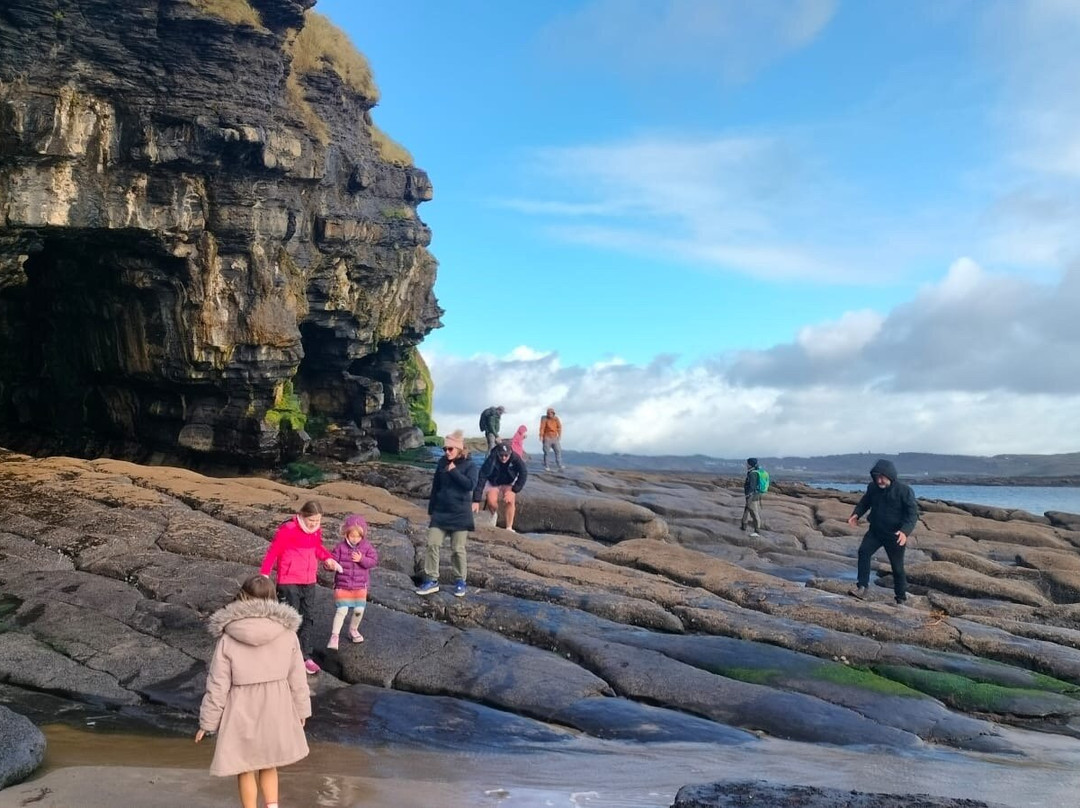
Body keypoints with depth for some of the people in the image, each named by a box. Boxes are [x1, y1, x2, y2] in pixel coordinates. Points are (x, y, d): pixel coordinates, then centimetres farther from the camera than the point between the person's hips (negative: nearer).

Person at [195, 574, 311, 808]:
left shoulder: (228, 639, -14)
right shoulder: (287, 634, -10)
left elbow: (218, 686, -10)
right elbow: (297, 679, -2)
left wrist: (207, 722, 2)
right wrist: (301, 709, 13)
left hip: (242, 712, -2)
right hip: (276, 711, 2)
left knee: (245, 768, 16)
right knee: (268, 763, 22)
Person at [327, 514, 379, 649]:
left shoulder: (367, 547, -3)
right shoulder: (341, 547, -6)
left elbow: (374, 561, -8)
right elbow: (333, 559, -5)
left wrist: (362, 559, -23)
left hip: (360, 585, 2)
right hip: (342, 584, -2)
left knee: (359, 610, 6)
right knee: (341, 610, -9)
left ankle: (353, 630, 33)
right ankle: (335, 636, 0)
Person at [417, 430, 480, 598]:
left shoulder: (469, 465, -7)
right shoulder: (442, 463, 6)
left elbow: (470, 484, -22)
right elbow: (435, 486, 13)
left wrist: (454, 471, -20)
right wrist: (431, 509, 15)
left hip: (460, 515, -4)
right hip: (440, 513, 4)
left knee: (458, 549, 3)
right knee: (432, 544, -2)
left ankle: (460, 581, 18)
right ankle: (431, 580, 6)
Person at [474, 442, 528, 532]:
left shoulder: (515, 458, -32)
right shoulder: (491, 460, -36)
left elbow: (523, 474, -25)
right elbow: (481, 479, -39)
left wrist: (514, 490, -31)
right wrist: (476, 501, -43)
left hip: (509, 483, 1)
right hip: (493, 482, -1)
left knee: (510, 501, -22)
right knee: (491, 502, -21)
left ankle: (509, 528, -11)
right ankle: (493, 514, 15)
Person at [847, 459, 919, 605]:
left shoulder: (904, 490, -16)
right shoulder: (872, 487, -2)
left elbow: (913, 513, -16)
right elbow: (865, 502, 17)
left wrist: (905, 531, -32)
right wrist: (856, 514, -3)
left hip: (895, 535, -4)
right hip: (875, 531, 4)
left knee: (897, 567, 5)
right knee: (863, 551, -20)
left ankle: (901, 598, 24)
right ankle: (862, 587, -18)